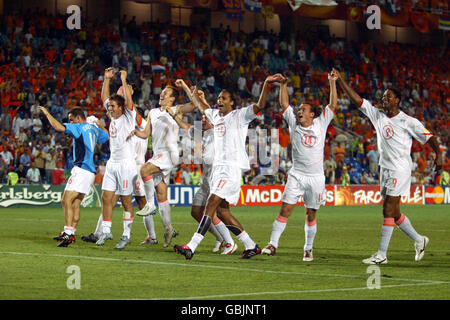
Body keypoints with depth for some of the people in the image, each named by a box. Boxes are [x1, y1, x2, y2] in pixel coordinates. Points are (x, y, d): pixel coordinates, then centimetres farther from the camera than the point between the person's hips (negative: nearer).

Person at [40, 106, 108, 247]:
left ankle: (68, 233, -23)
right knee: (75, 204, 11)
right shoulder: (94, 129, 17)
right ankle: (71, 234, 10)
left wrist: (47, 113, -7)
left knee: (66, 201, -14)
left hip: (81, 170, -9)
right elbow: (107, 136, 36)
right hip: (90, 171, 10)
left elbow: (58, 127, -20)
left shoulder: (79, 128, -8)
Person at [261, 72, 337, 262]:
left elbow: (333, 105, 4)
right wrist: (283, 85, -1)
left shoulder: (320, 124, 5)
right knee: (285, 209, -9)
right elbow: (284, 104, 7)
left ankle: (308, 249, 17)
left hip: (316, 177, 0)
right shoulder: (294, 124, 7)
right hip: (296, 175, 0)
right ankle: (273, 244, -10)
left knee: (311, 215, 6)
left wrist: (332, 83, -3)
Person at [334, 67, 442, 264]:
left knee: (388, 210, -11)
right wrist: (340, 80, -2)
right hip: (385, 168, 7)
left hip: (400, 169, -7)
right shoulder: (377, 115, 9)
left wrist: (438, 154, -22)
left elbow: (429, 138, -5)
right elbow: (357, 100, 6)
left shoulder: (408, 122, -6)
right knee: (393, 213, 11)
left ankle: (381, 254, -10)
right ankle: (419, 240, 30)